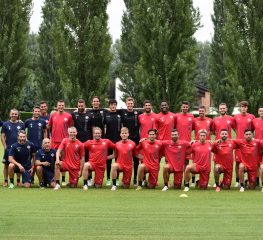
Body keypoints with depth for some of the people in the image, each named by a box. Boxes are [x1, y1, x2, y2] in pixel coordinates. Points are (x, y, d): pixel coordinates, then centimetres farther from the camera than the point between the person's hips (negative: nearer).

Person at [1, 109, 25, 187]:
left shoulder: (21, 124, 7)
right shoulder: (5, 124, 3)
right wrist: (5, 146, -5)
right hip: (8, 148, -1)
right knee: (6, 164, 2)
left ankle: (18, 181, 13)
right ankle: (5, 181, 10)